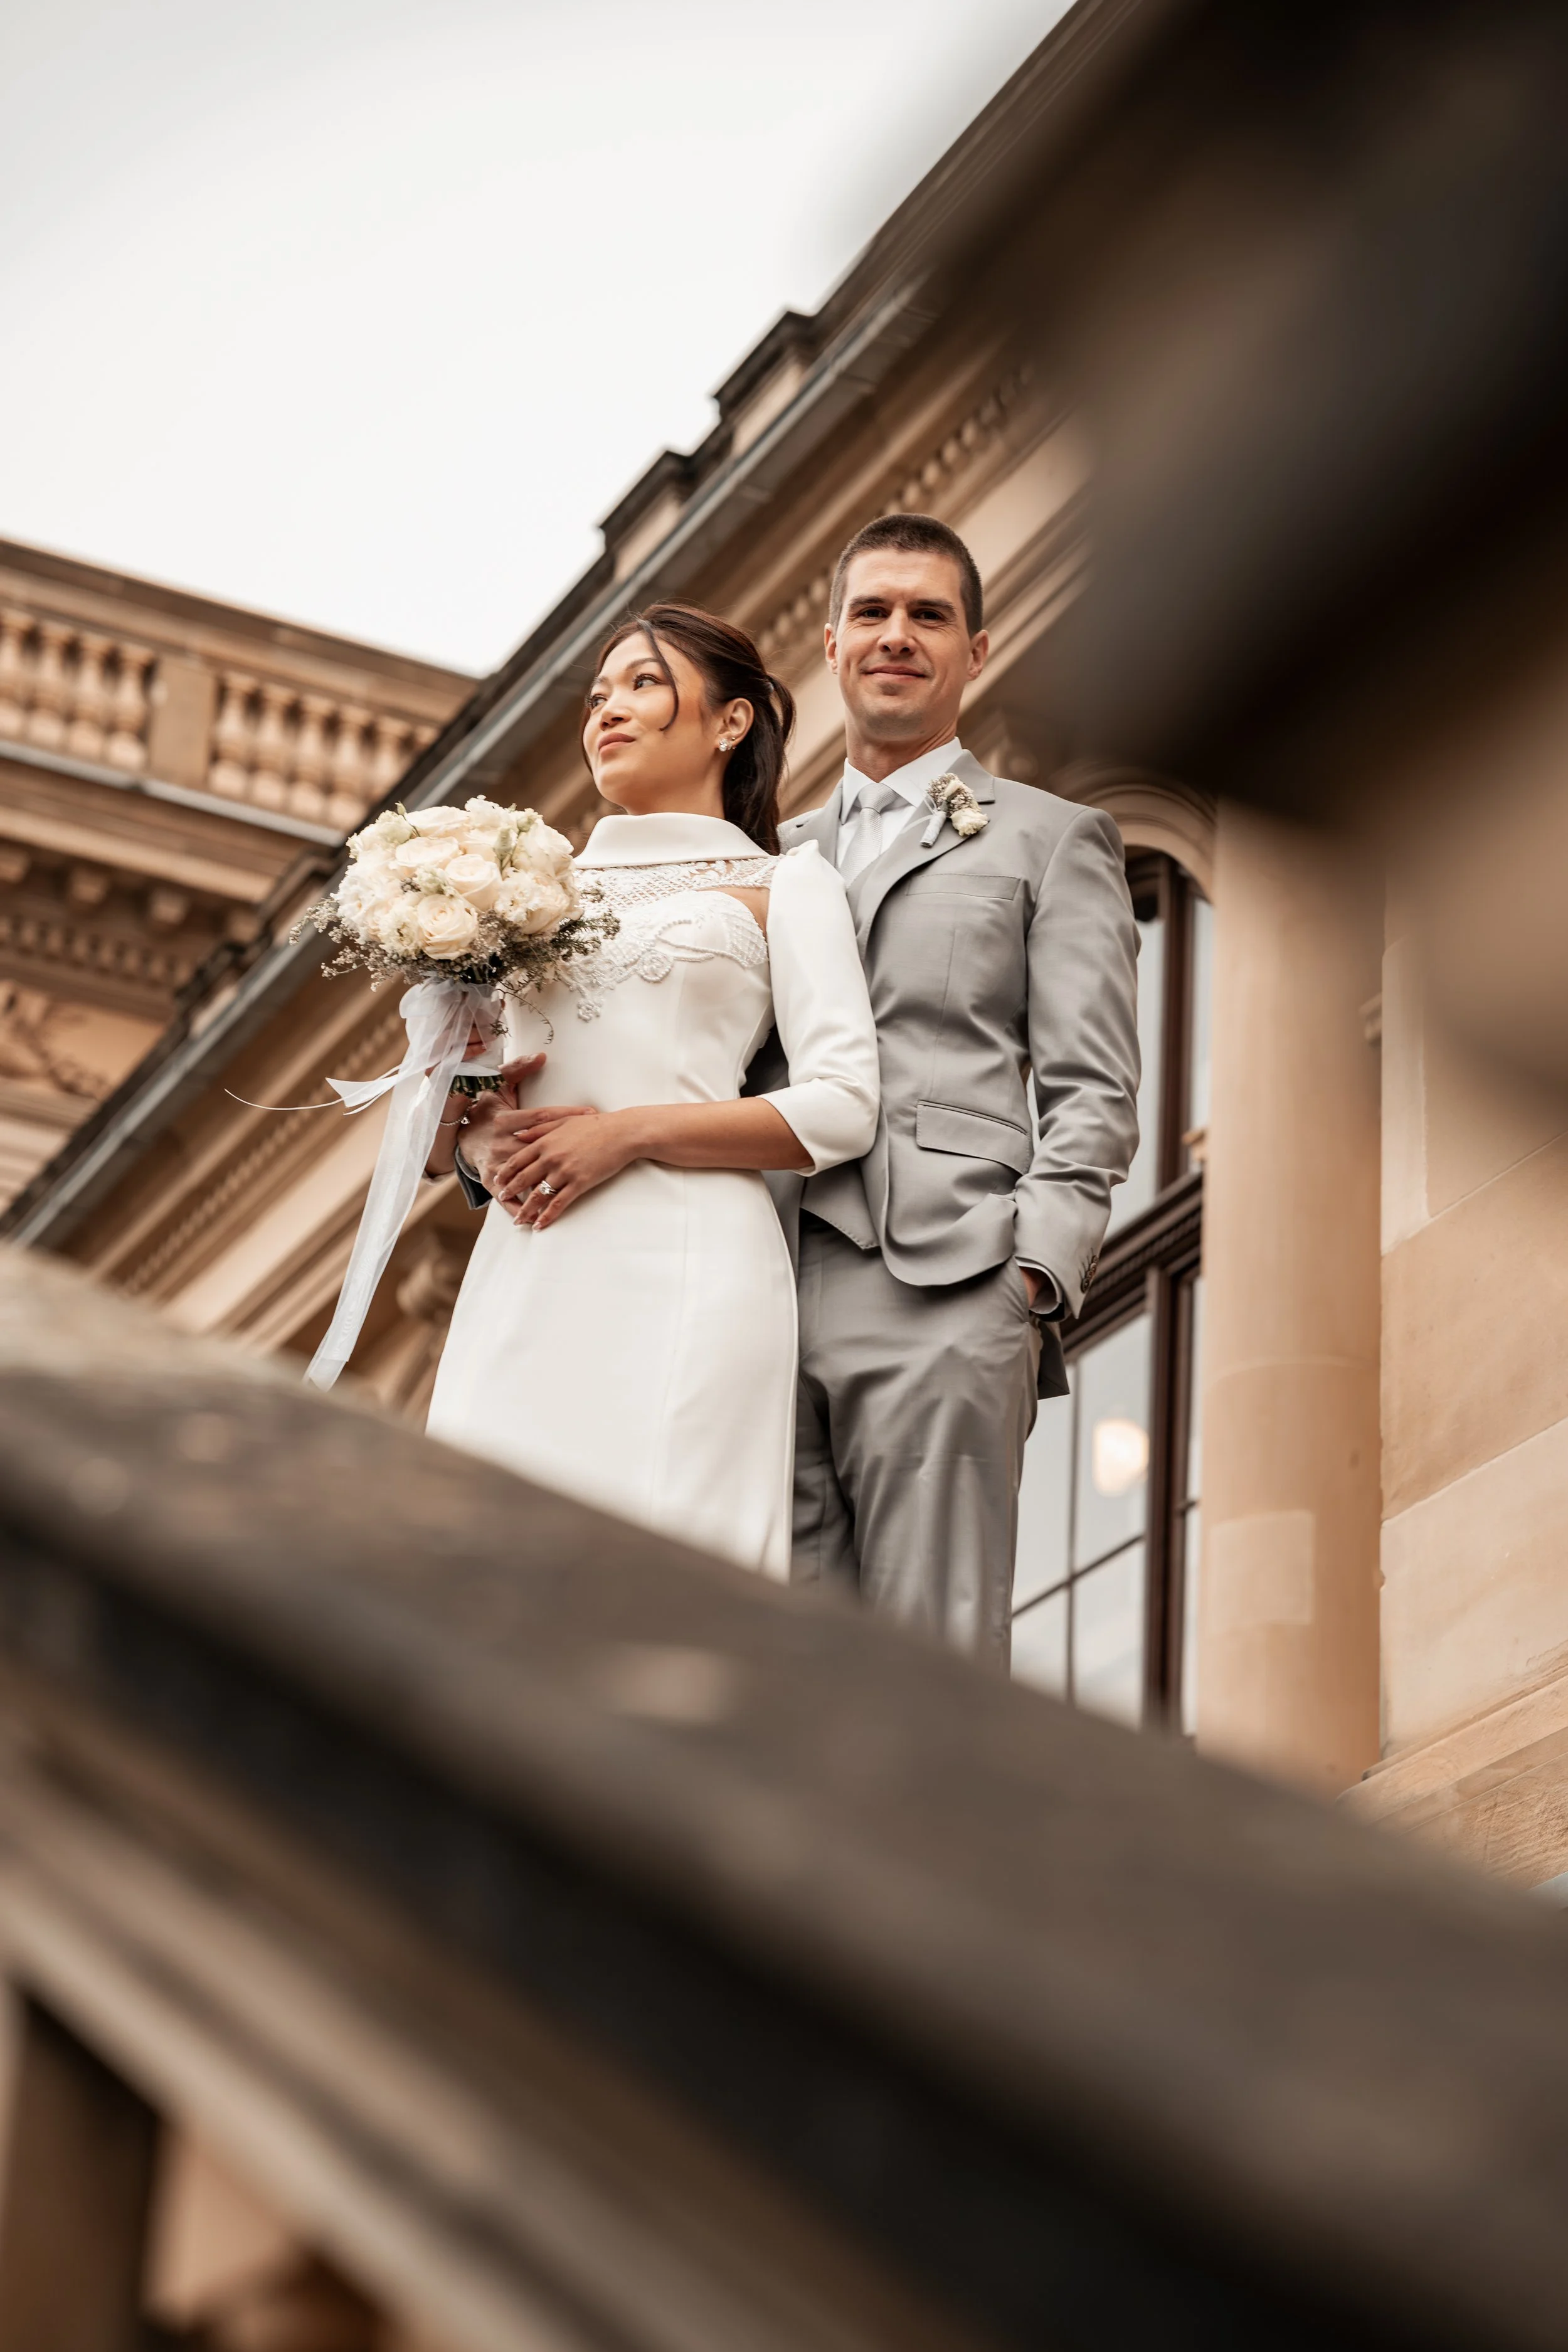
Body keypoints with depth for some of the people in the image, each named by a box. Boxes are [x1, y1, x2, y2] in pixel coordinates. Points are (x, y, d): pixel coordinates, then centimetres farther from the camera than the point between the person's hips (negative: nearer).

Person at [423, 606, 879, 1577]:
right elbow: (438, 1145, 25)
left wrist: (630, 1132, -9)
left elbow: (840, 1110, -2)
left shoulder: (782, 884, 12)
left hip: (683, 1267, -4)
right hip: (528, 1272, 4)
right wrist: (465, 1116, 1)